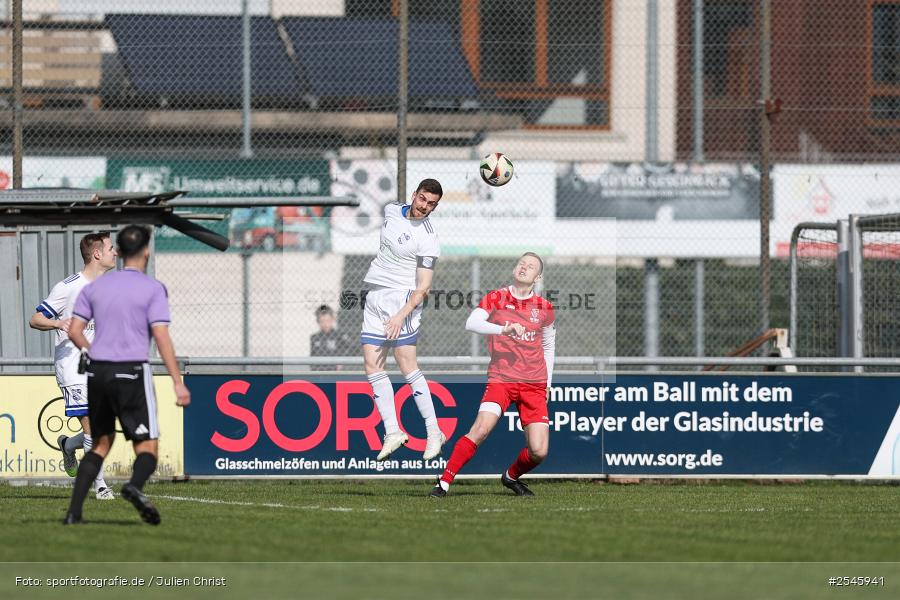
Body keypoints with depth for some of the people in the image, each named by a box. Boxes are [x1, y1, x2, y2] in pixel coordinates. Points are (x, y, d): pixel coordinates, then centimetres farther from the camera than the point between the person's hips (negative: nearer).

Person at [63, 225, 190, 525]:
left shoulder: (95, 287, 10)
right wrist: (178, 383, -11)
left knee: (101, 443, 17)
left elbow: (74, 331, 7)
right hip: (132, 372, -5)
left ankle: (74, 512, 8)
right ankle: (135, 486, -36)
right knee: (147, 446, -3)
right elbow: (161, 336, -11)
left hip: (98, 373, 5)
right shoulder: (153, 289, -4)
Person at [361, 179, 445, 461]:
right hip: (374, 297, 7)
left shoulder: (428, 240, -13)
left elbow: (423, 287, -16)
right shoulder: (392, 211, 7)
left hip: (401, 299, -7)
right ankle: (392, 431, 1)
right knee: (372, 366, 0)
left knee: (407, 365, -14)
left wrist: (402, 314, -26)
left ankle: (433, 432, -10)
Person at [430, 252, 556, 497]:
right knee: (481, 429, -25)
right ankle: (444, 483, -15)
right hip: (501, 378, -3)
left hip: (534, 385, 3)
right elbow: (471, 323, -16)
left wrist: (547, 383, 16)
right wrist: (504, 329, -30)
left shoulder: (544, 308, 9)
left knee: (538, 451, -8)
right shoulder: (496, 298, 1)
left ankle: (511, 476, 25)